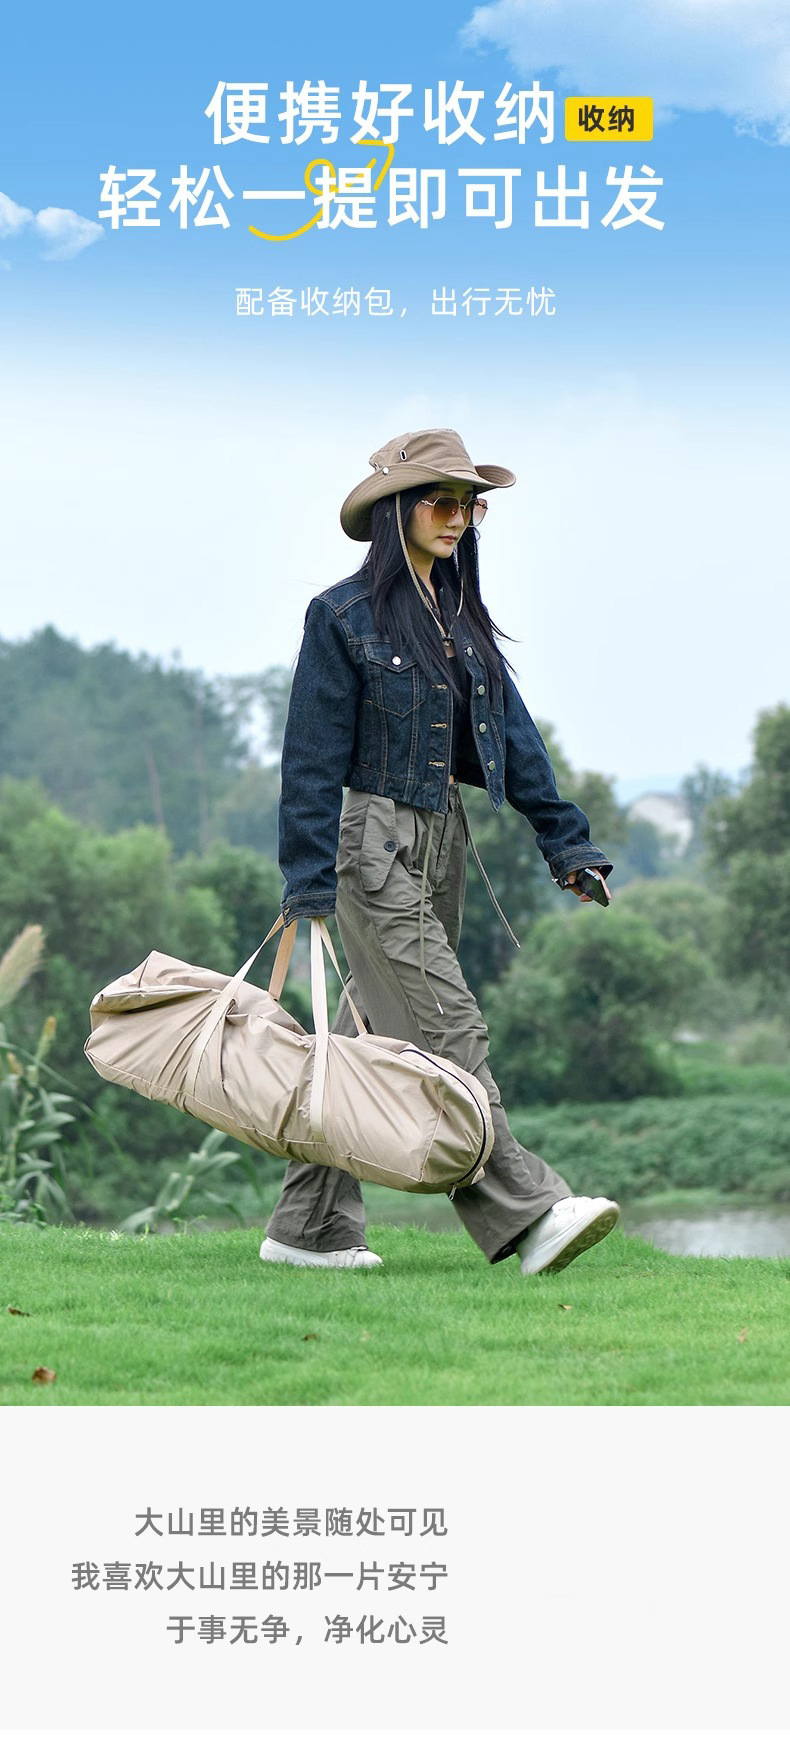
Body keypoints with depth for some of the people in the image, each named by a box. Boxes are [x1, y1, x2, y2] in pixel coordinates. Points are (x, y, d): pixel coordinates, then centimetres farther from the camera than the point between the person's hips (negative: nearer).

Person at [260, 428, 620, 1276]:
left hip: (443, 841, 8)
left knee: (374, 1039, 8)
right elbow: (313, 756, -8)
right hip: (375, 843, -8)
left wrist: (565, 841, 11)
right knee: (447, 1035, -11)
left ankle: (309, 1228, 14)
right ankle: (526, 1214, -14)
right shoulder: (345, 616, -7)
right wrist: (309, 880, -12)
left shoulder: (460, 615, 13)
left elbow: (511, 732, 16)